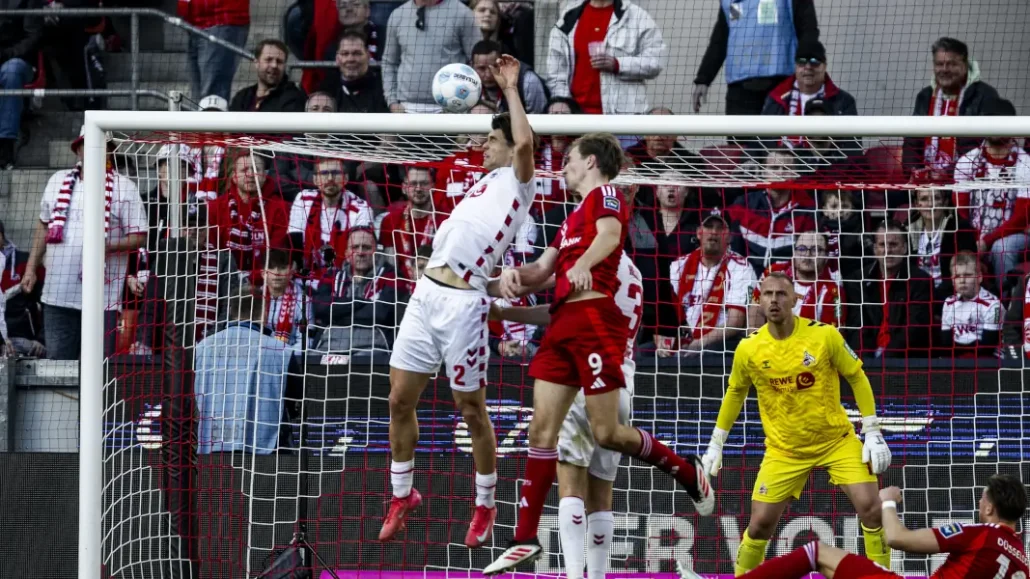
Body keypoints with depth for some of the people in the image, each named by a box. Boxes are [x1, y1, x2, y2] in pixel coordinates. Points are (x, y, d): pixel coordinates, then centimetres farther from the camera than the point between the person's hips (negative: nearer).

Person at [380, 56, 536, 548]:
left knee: (471, 409, 1)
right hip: (427, 293, 7)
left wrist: (511, 88, -12)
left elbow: (524, 142, -21)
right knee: (400, 399, 7)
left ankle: (485, 507, 15)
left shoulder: (517, 182, -1)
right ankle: (402, 495, 22)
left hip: (463, 301, -7)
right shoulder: (487, 181, 20)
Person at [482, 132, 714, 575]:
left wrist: (584, 262, -44)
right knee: (542, 427, 1)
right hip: (562, 323, 9)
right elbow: (543, 270, 23)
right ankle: (526, 538, 1)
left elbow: (609, 234, -22)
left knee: (606, 432, -10)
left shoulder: (605, 195, 0)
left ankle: (686, 471, 14)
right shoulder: (575, 217, 27)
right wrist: (517, 273, -1)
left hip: (593, 319, -9)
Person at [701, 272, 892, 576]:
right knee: (760, 525, -4)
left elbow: (857, 378, -3)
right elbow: (735, 393, 10)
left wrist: (872, 433, -7)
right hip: (783, 450, 1)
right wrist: (716, 445, 13)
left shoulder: (824, 335, -15)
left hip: (837, 440, -1)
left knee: (870, 509, -13)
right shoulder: (748, 349, -9)